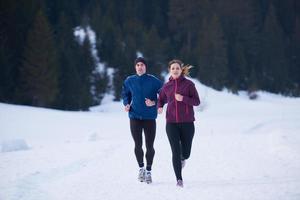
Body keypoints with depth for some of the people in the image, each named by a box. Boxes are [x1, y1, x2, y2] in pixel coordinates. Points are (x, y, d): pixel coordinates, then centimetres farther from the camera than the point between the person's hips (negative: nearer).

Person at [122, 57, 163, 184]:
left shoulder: (153, 81, -5)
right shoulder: (129, 81, 3)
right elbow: (125, 94, 18)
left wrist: (154, 103, -16)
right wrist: (126, 104, -1)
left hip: (150, 117, -2)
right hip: (135, 117, 2)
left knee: (149, 146, 0)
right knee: (138, 145, 4)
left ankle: (148, 171, 16)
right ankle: (141, 168, 26)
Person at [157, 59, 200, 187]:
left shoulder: (189, 84, -1)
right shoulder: (166, 86, 7)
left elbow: (197, 101, -2)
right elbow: (161, 99, 22)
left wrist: (183, 98, -17)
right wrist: (159, 107, 0)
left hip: (187, 122, -1)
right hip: (171, 123, 1)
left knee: (185, 153, 5)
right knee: (176, 152, -8)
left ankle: (182, 158, 42)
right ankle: (179, 179, -1)